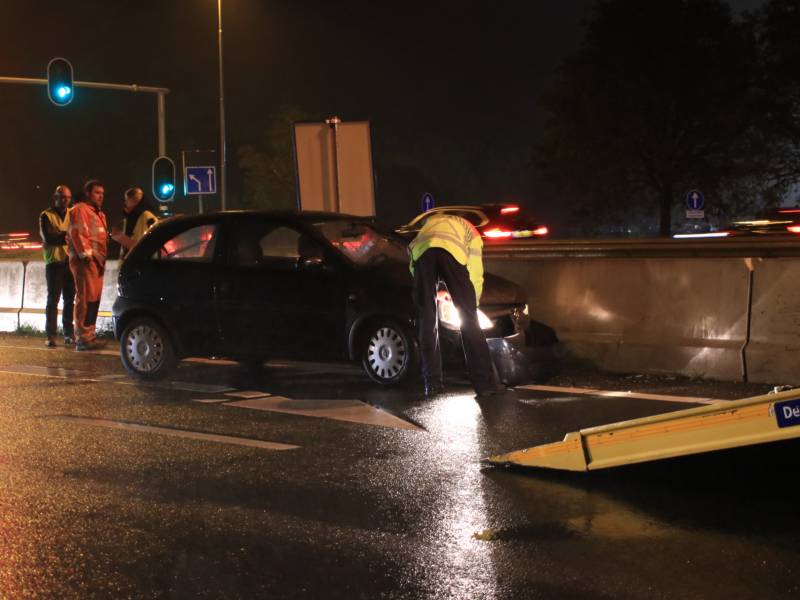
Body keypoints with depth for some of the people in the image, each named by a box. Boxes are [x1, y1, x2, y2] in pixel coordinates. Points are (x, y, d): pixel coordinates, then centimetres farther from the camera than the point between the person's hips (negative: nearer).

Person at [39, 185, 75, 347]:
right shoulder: (46, 216, 1)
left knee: (70, 299, 3)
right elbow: (48, 238, -12)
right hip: (54, 262, -3)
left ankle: (69, 334, 8)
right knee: (53, 299, -3)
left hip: (70, 262, 3)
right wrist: (67, 235, -19)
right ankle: (50, 336, -4)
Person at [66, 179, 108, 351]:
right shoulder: (80, 210, -5)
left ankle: (90, 335, 17)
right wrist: (86, 254, -18)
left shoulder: (98, 214, 26)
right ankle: (83, 339, -15)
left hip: (97, 261, 10)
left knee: (94, 298, 10)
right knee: (86, 298, -13)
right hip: (85, 260, -10)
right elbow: (77, 233, -15)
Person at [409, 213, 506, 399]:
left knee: (427, 320, 10)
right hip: (451, 251, -2)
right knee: (469, 319, 3)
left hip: (422, 251, 2)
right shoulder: (470, 230, 37)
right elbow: (475, 273, 22)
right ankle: (485, 382, -2)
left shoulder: (430, 222, 46)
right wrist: (473, 304, 31)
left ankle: (432, 383, 7)